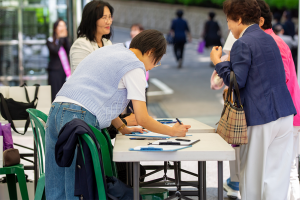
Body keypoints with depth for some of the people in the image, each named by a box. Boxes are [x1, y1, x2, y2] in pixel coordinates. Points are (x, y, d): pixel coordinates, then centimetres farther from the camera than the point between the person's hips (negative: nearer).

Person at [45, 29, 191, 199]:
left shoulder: (109, 51, 26)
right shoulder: (135, 67, 0)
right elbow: (142, 119, -2)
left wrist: (122, 128, 29)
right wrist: (173, 131, 11)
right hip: (79, 117, -8)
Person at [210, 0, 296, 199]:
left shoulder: (242, 44, -11)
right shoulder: (269, 39, 15)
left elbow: (237, 81, -14)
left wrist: (219, 62, -2)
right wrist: (230, 62, 23)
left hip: (260, 118, -7)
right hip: (284, 114, 7)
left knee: (253, 175, 7)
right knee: (278, 175, 5)